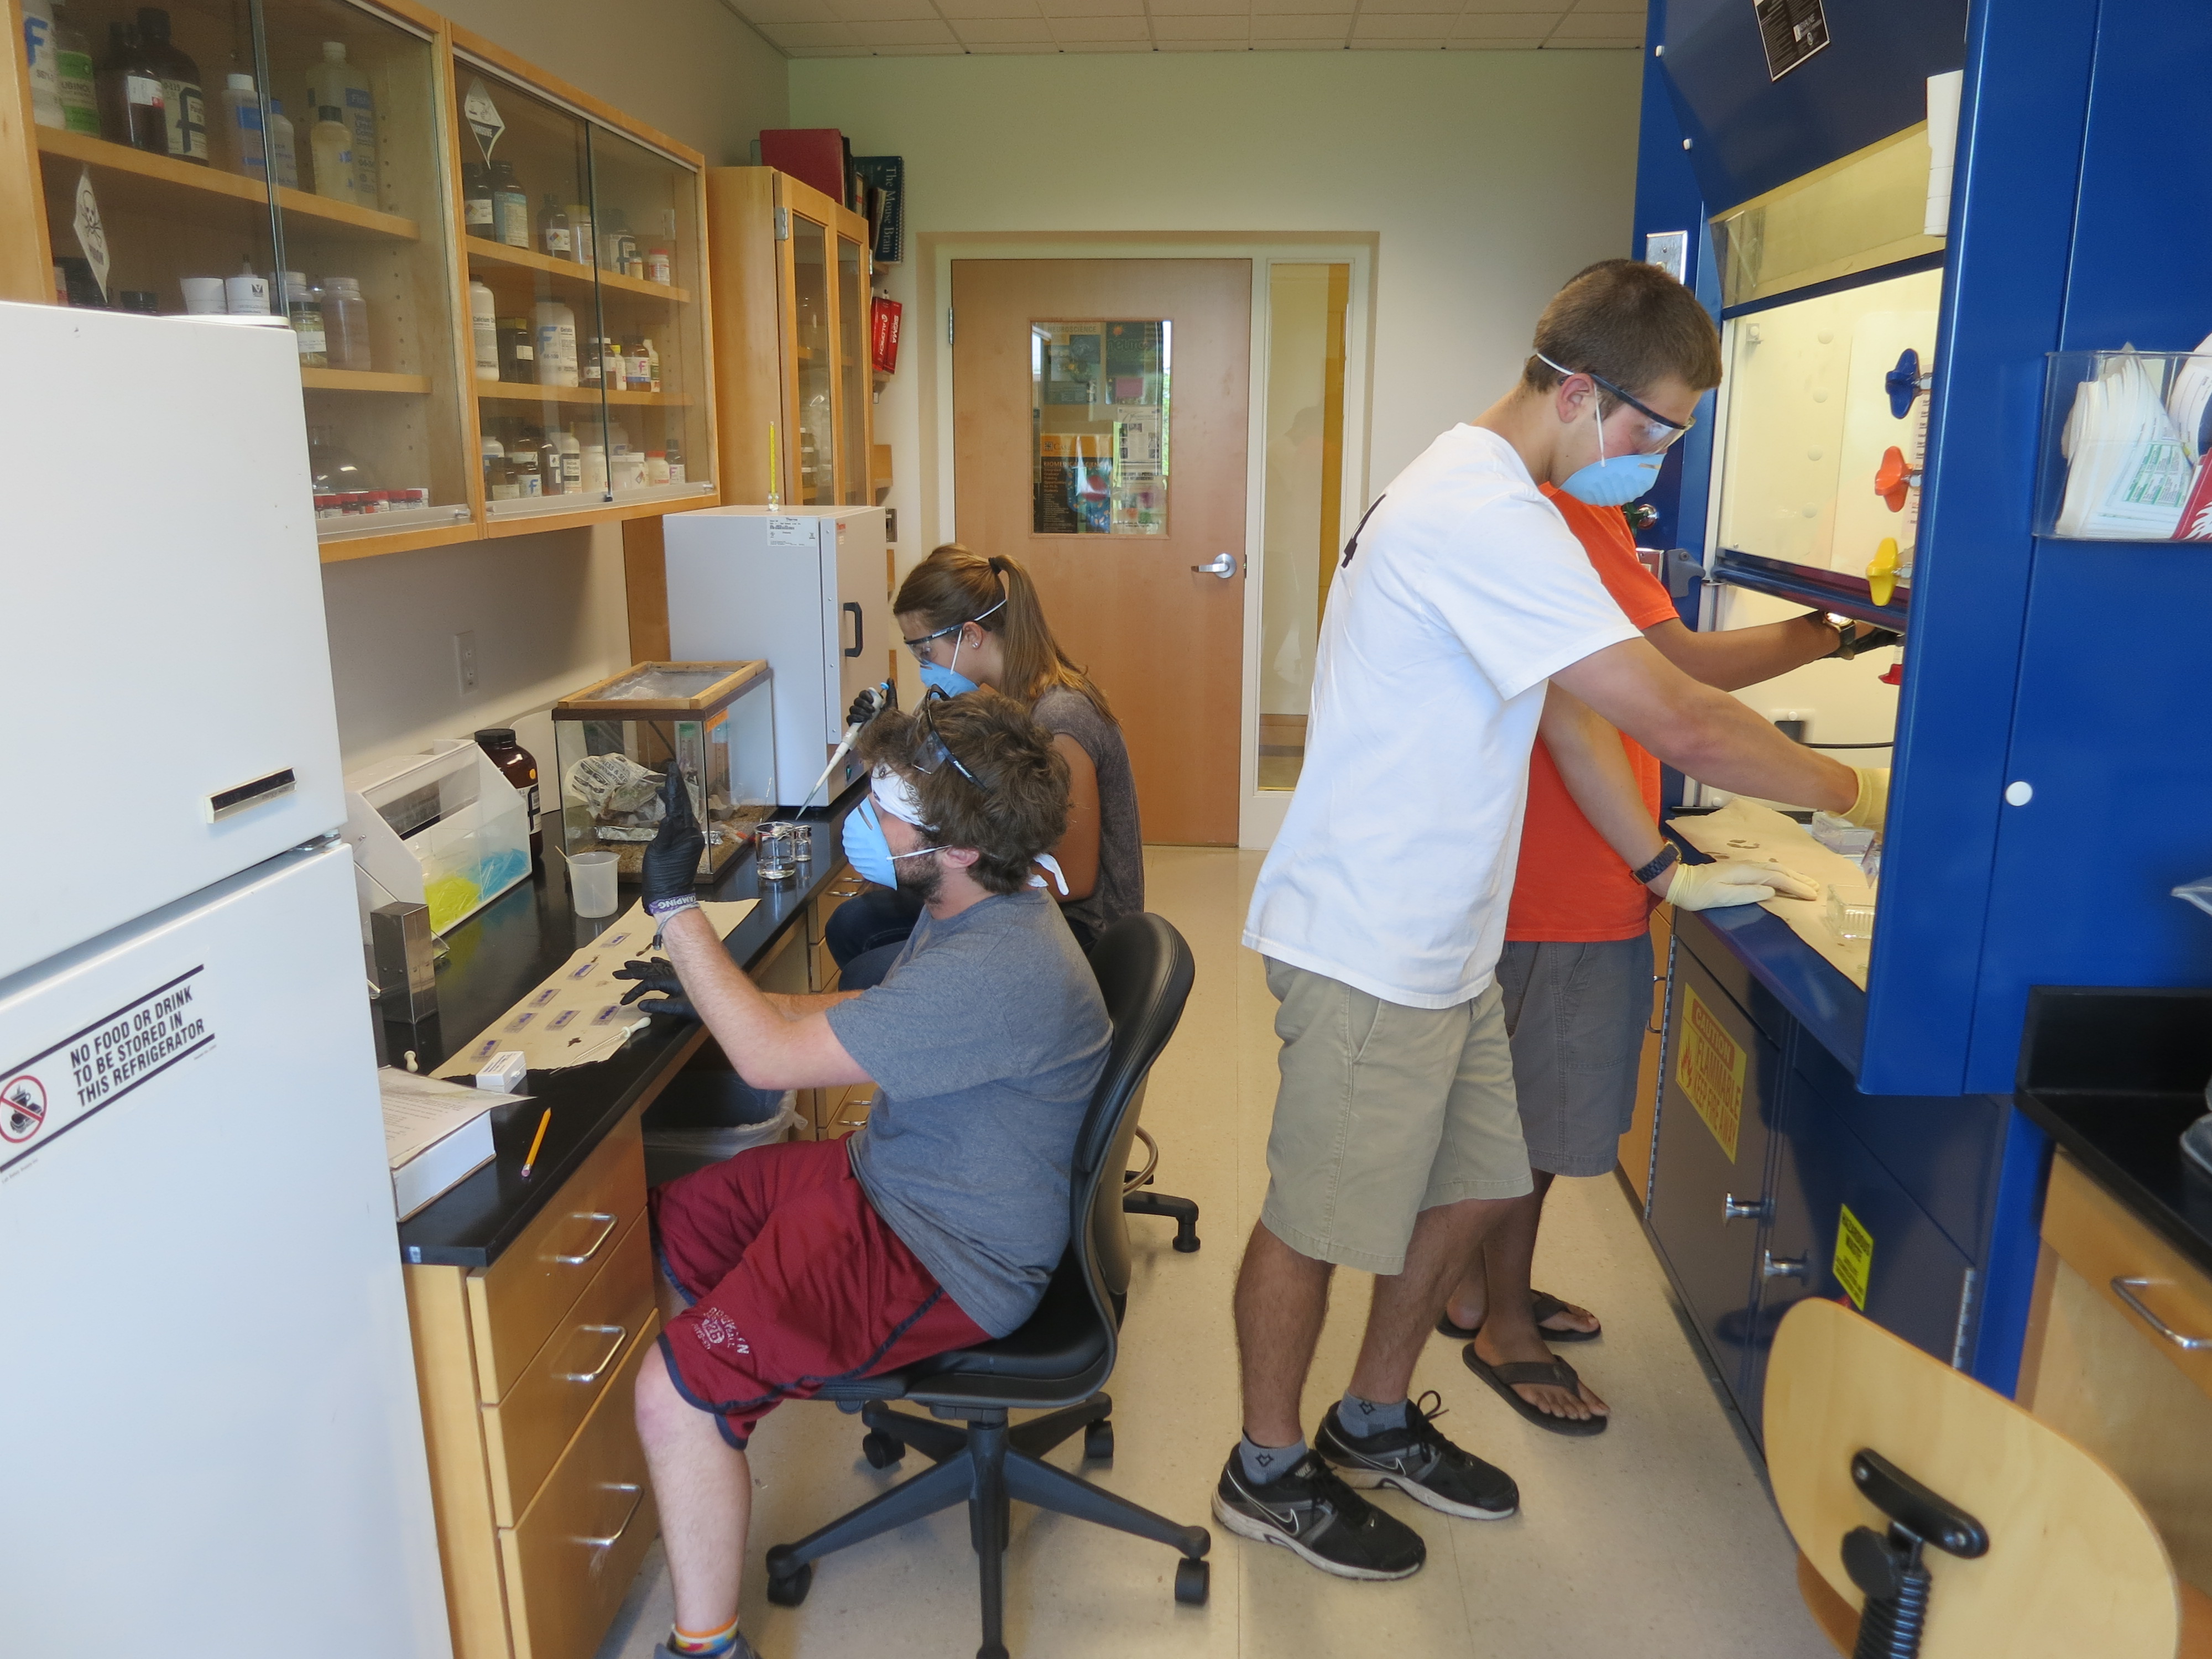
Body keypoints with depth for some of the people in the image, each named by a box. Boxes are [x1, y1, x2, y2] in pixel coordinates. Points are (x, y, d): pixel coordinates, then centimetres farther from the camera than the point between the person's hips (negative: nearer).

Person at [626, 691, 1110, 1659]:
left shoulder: (996, 973, -32)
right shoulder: (969, 914, 1)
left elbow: (771, 1058, -27)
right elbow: (865, 1018, 19)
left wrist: (674, 906, -19)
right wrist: (711, 988, 10)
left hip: (945, 1261, -10)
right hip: (882, 1178, 10)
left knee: (675, 1397, -19)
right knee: (658, 1226, 15)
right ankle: (715, 1454, 35)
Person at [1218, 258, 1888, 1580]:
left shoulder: (1493, 501, 13)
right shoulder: (1486, 517, -23)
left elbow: (1565, 709, 18)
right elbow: (1680, 726, -24)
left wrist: (1657, 862, 13)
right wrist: (1851, 793, -8)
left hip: (1440, 943, 10)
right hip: (1370, 952, -10)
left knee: (1473, 1186, 19)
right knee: (1316, 1220, 7)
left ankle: (1375, 1425, 40)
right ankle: (1268, 1474, 29)